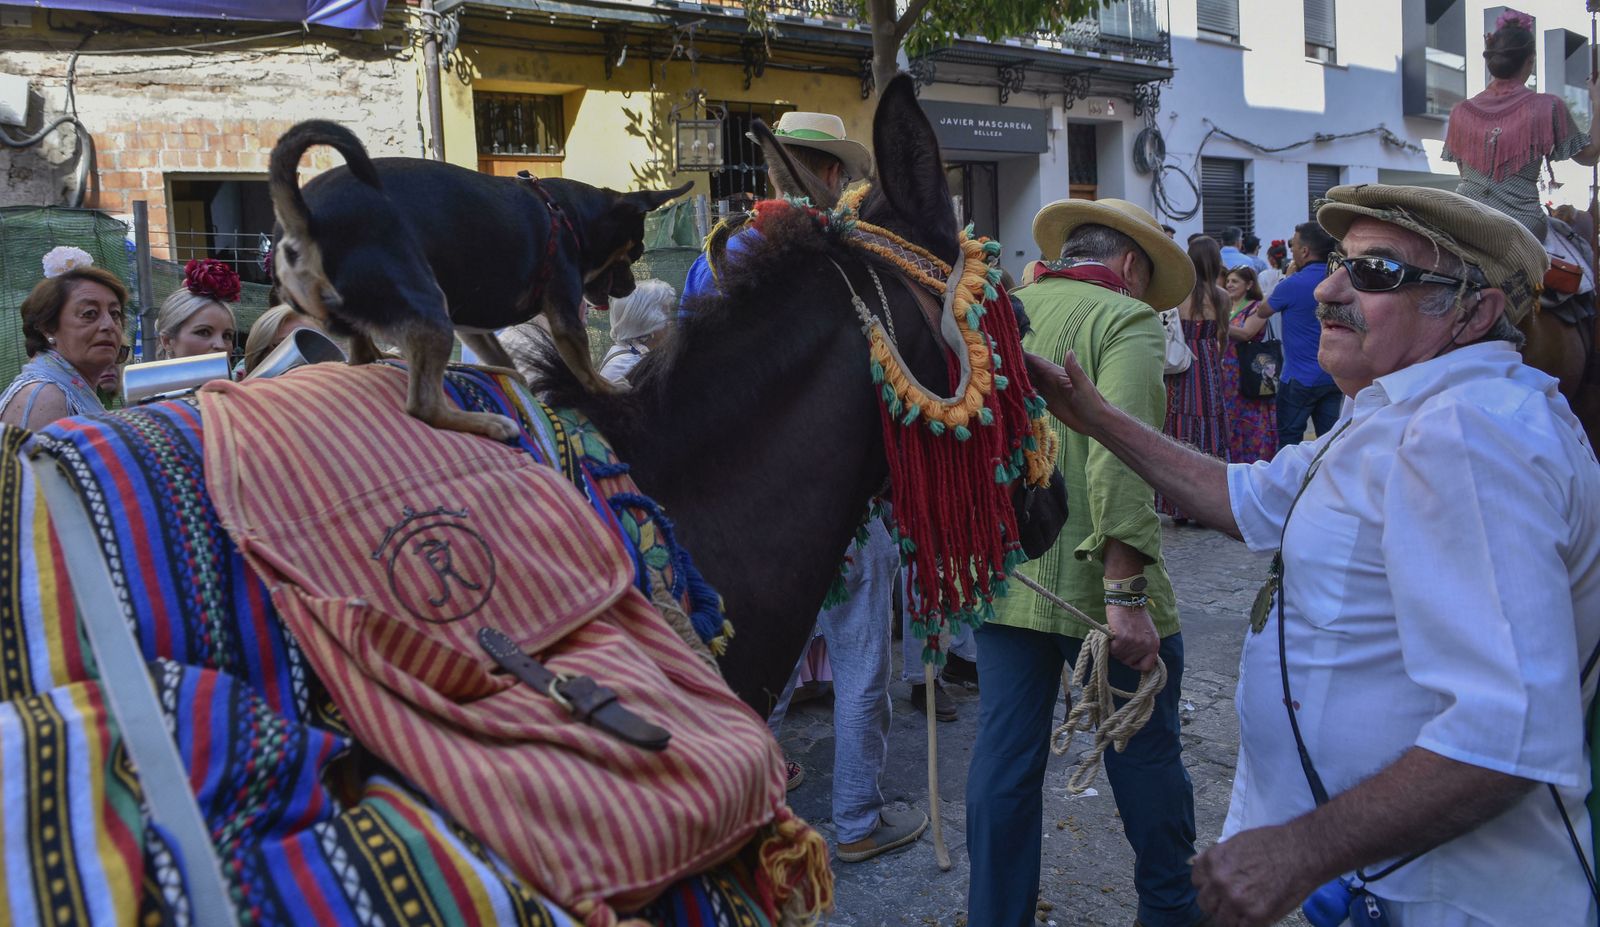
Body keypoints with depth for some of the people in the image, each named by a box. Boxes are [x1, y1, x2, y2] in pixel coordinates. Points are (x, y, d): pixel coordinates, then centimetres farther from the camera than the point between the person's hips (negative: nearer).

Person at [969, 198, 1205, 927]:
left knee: (1003, 756, 13)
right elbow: (1119, 455, -22)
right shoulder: (1127, 319, -9)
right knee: (1144, 750, 14)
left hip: (999, 579, 5)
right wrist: (1125, 593, -24)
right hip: (1093, 582, -5)